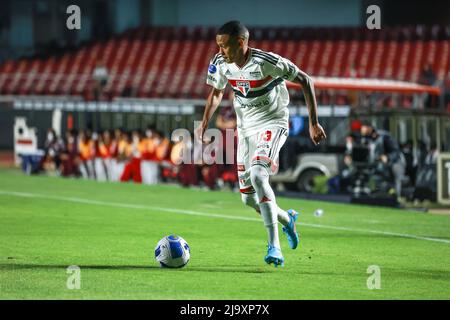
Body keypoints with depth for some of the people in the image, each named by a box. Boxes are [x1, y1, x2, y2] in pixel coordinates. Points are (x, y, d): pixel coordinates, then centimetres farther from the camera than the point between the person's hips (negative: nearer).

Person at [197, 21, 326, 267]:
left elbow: (305, 80, -15)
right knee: (249, 198, 4)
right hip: (246, 127, 6)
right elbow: (216, 92, 14)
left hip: (272, 123, -6)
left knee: (257, 175, -31)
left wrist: (313, 123, -15)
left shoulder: (267, 62, -24)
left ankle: (274, 246, -29)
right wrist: (205, 123, -1)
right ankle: (287, 219, 37)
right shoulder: (221, 64, -7)